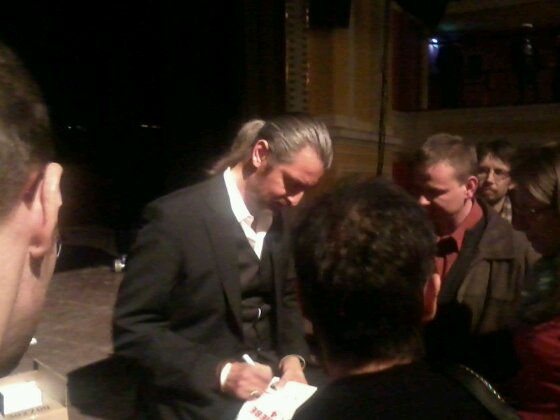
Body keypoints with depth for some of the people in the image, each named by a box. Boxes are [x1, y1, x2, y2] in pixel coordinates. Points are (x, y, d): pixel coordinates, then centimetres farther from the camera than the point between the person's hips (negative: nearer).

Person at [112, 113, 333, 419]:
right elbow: (131, 329, -15)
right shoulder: (175, 216, -16)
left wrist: (292, 357, -3)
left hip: (266, 381, 7)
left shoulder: (278, 216, 3)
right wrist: (220, 373, -23)